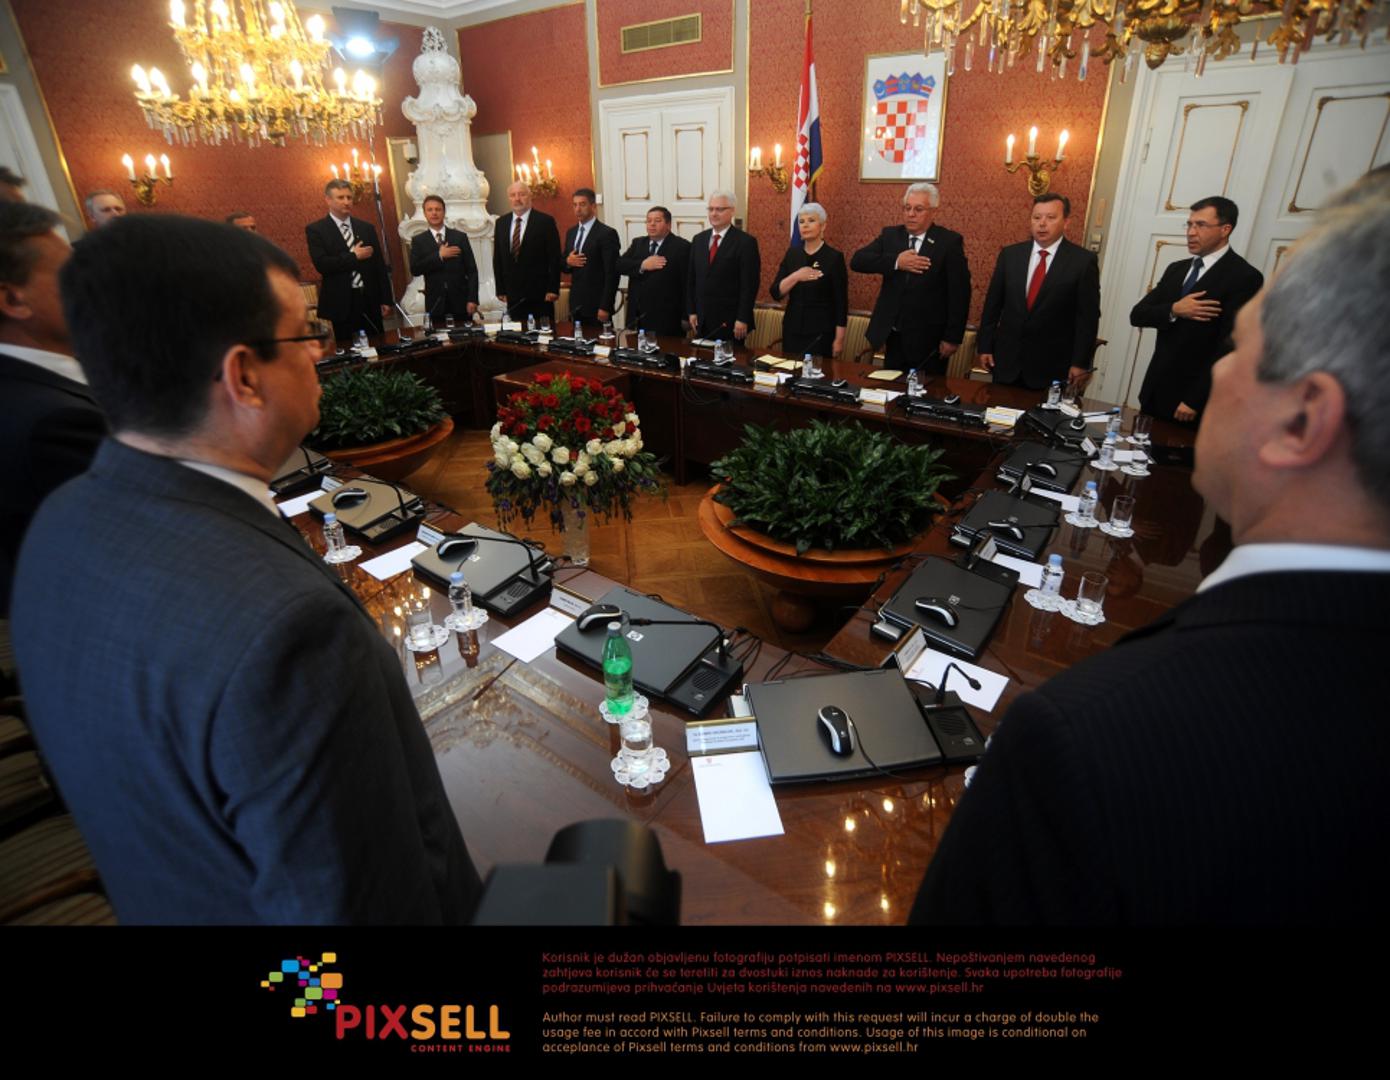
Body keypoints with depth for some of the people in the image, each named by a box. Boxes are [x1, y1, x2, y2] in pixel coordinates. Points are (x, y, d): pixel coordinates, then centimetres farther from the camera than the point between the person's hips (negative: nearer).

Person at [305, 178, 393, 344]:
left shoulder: (366, 227, 12)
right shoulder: (315, 230, 1)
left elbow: (379, 265, 12)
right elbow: (321, 265, -12)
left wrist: (385, 300, 7)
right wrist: (354, 256, -10)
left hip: (370, 301, 3)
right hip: (341, 304, -3)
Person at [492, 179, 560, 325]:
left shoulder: (545, 221, -2)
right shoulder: (501, 223, 11)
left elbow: (554, 257, -5)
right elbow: (497, 258, 13)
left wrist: (553, 289, -10)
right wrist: (500, 289, 8)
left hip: (539, 293, -4)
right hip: (512, 294, 4)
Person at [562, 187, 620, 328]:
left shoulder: (607, 234, -8)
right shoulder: (571, 233, 14)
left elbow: (612, 273, -12)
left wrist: (605, 307, -17)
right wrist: (568, 262, -4)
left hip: (596, 305, -6)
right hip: (576, 305, 6)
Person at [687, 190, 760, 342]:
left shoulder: (746, 242, -6)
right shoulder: (698, 239, 12)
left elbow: (749, 285, -10)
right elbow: (691, 279, 14)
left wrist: (742, 319, -14)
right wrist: (691, 311, 8)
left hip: (729, 322, -5)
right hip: (701, 320, 5)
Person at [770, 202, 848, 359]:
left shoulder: (834, 257, -6)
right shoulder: (792, 253, 6)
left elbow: (841, 302, -5)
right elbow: (776, 293, 1)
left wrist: (839, 338, -8)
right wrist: (795, 277, -15)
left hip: (821, 332, -4)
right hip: (792, 329, 4)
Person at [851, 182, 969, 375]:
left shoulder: (949, 241, -4)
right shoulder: (890, 235, 7)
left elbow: (959, 293, -6)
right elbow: (857, 261, -5)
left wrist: (952, 337, -10)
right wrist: (896, 261, -18)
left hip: (928, 340, -3)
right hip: (894, 336, 3)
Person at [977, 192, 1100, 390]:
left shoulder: (1083, 260, -4)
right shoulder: (1010, 254, 5)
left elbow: (1088, 316, -4)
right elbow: (993, 304, 8)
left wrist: (1081, 363, -6)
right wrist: (985, 347, 4)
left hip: (1052, 365, -2)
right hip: (1006, 359, 3)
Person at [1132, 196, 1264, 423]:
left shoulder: (1244, 277, -8)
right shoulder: (1176, 269, 12)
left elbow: (1230, 347, -15)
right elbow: (1137, 315, 5)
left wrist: (1194, 400, -18)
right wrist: (1173, 311, -15)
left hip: (1196, 398, -6)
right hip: (1155, 391, 6)